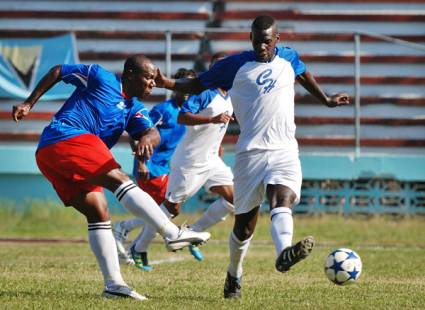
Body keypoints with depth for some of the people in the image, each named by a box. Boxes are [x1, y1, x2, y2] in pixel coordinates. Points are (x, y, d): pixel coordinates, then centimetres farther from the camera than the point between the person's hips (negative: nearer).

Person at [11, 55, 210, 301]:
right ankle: (173, 233, -34)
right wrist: (29, 103, 7)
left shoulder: (134, 109, 20)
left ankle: (114, 284, -3)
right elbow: (57, 72, 10)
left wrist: (147, 138, -23)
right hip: (67, 137, -9)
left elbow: (153, 133, 1)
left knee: (98, 214, 1)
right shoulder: (101, 78, 3)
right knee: (119, 180, -21)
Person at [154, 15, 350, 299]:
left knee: (282, 200, -28)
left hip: (285, 151, 1)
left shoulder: (289, 58, 13)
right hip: (251, 152, -1)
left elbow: (304, 75, 36)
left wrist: (326, 100, 42)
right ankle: (234, 275, 29)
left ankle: (284, 253, -55)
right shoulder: (235, 65, 3)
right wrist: (168, 83, -8)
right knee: (244, 223, 5)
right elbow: (199, 84, 8)